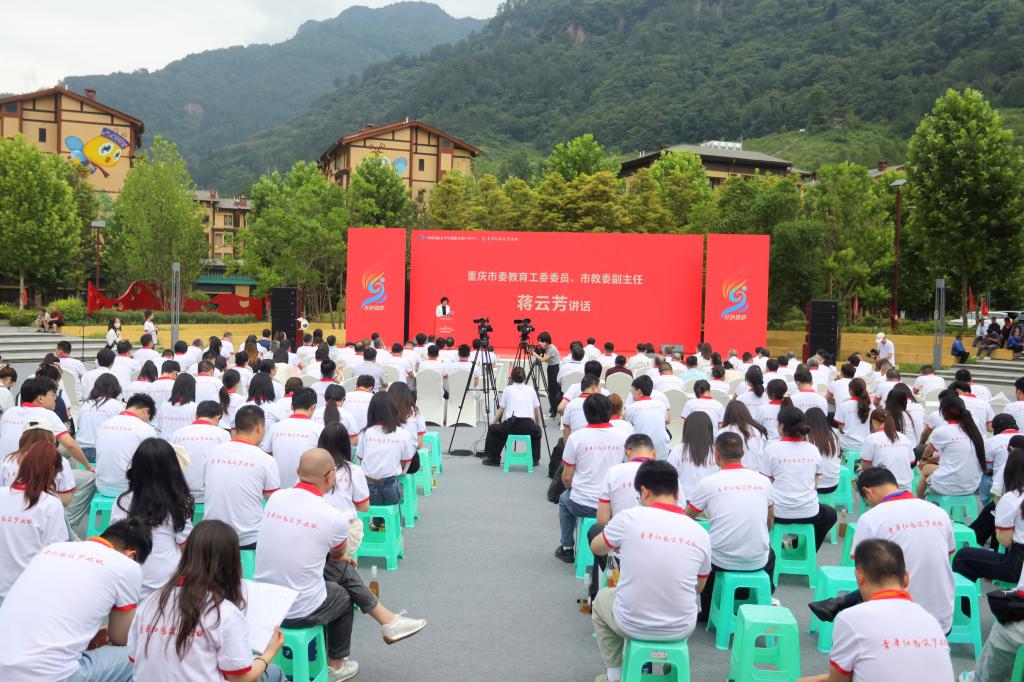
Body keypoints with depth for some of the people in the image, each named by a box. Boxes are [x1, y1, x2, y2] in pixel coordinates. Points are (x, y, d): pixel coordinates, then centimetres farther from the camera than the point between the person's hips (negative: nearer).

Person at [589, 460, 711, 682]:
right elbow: (698, 588, 11)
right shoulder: (700, 533, -5)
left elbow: (596, 548, 8)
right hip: (680, 629, 3)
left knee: (602, 599, 31)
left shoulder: (629, 517, -13)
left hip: (631, 624, -2)